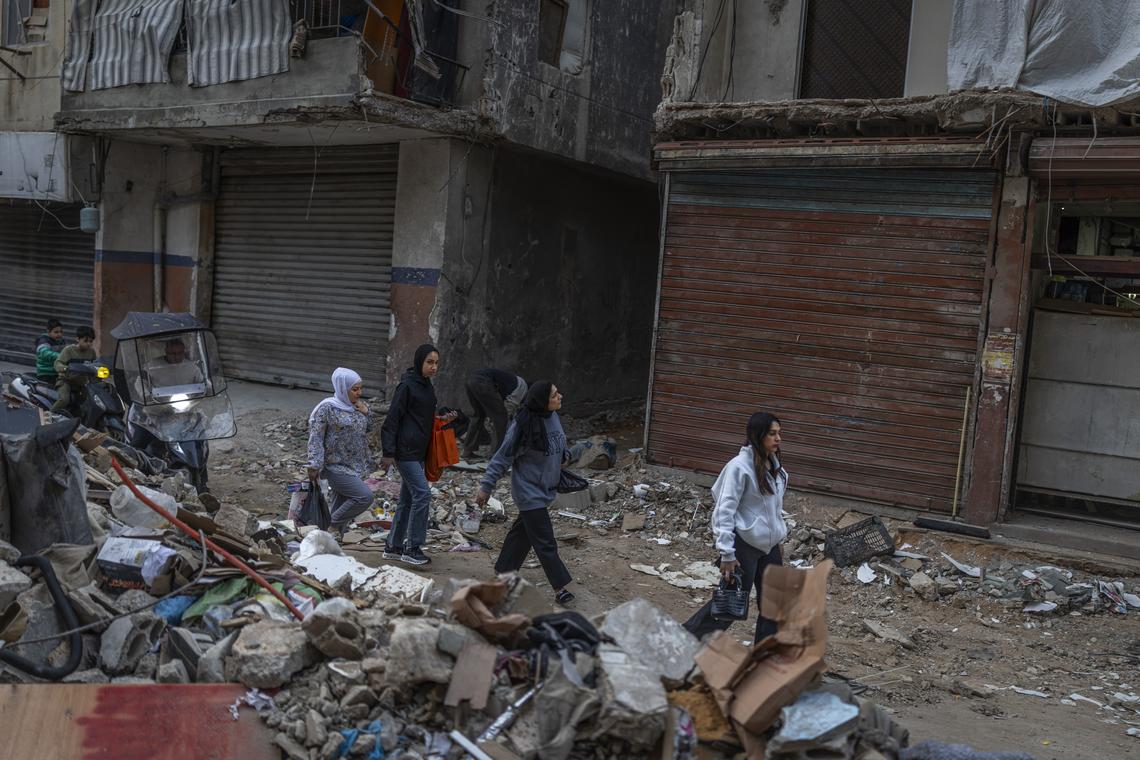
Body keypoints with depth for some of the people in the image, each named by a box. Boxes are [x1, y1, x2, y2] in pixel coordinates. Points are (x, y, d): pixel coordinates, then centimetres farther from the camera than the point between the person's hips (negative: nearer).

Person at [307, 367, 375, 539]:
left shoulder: (359, 405, 9)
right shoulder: (327, 408, -12)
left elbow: (368, 428, 22)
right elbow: (316, 438, -13)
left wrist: (366, 413, 1)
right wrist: (314, 466, -17)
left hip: (356, 466, 7)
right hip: (336, 466, -7)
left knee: (340, 507, 11)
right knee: (365, 497, -20)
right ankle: (334, 525, -3)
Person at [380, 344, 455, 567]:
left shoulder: (427, 386, 13)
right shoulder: (407, 386, -12)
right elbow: (392, 420, -13)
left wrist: (442, 419, 5)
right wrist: (388, 453, -16)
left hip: (419, 452, 9)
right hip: (406, 451, -9)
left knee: (407, 499, 12)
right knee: (422, 494, -13)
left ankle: (393, 546, 21)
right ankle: (412, 548, -6)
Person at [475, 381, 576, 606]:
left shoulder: (552, 417, -3)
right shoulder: (523, 426, -25)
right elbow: (502, 458, -18)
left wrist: (564, 454, 0)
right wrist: (486, 488, -15)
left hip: (544, 490, 8)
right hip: (529, 492, -8)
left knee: (523, 530, 21)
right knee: (545, 541, -4)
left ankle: (504, 569, 37)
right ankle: (560, 588, 2)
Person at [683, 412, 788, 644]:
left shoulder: (773, 465, 6)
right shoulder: (740, 466, -18)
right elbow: (725, 511, -20)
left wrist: (778, 534, 17)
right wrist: (727, 553, -21)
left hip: (769, 546, 8)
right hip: (744, 545, -8)